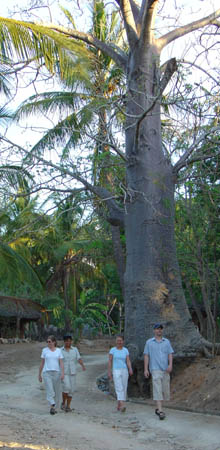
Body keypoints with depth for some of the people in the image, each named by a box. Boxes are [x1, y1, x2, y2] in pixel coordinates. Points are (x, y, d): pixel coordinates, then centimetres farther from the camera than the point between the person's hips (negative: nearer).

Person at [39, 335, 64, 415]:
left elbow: (61, 363, -1)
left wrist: (62, 373, -15)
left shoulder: (59, 350, 4)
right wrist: (39, 375, 8)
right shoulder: (44, 350, 3)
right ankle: (52, 406, -24)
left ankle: (54, 407, 23)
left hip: (56, 373, 1)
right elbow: (42, 363, 7)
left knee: (56, 391, 6)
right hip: (47, 373, -1)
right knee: (49, 390, -17)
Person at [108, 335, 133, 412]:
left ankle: (119, 405, 22)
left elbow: (128, 361, -1)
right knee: (119, 388, -16)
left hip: (124, 371, 3)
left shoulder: (125, 350, 6)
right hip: (116, 371, -3)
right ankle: (122, 405, -25)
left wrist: (130, 369, -18)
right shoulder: (112, 350, 0)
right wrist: (109, 372, -6)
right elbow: (110, 361, 0)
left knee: (124, 388, 6)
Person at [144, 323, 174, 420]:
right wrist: (146, 369, -3)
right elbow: (146, 356, 4)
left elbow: (170, 354, 4)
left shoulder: (167, 342, 10)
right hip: (155, 369, -4)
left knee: (164, 390, 7)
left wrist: (170, 365, -12)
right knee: (157, 390, -14)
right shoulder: (149, 342, 5)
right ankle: (160, 412, -18)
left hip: (165, 369, 4)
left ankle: (158, 409, 25)